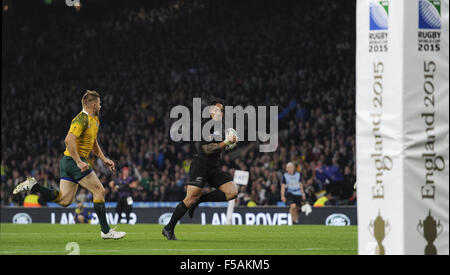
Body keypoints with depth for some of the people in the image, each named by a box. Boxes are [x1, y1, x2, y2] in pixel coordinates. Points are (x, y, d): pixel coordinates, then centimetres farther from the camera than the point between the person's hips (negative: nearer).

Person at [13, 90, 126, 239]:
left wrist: (104, 159, 21)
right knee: (99, 191, -6)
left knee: (64, 200, 4)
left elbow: (93, 143, 30)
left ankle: (33, 186, 3)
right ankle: (105, 231, -2)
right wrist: (79, 162, -30)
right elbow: (69, 140, -28)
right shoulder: (81, 120, -16)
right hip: (74, 161, -10)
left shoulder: (94, 120, 17)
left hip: (68, 162, 10)